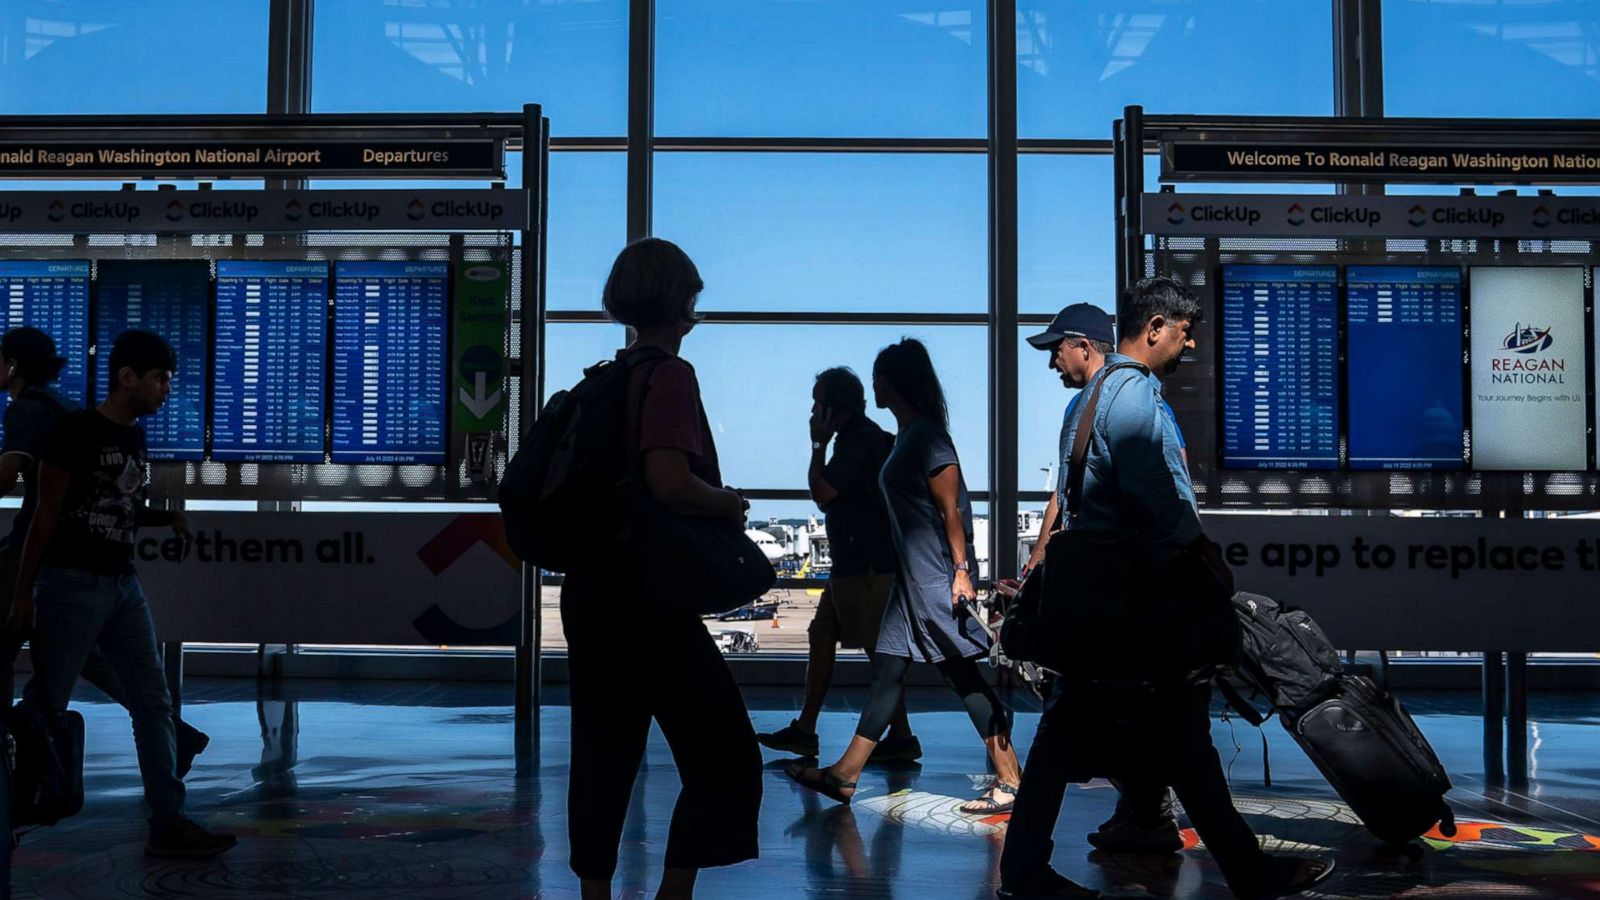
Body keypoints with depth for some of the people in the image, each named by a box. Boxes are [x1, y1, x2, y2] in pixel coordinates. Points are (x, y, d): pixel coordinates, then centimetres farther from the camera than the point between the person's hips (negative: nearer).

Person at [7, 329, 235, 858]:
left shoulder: (135, 438, 11)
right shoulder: (76, 429, -11)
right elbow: (47, 512, -11)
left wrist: (166, 518, 2)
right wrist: (23, 592, -12)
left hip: (123, 584, 8)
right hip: (72, 584, -8)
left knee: (154, 702, 3)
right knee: (44, 705, 1)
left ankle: (168, 826, 5)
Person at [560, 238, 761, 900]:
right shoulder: (669, 374, -12)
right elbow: (669, 481, -26)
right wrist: (730, 504, -8)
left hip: (589, 590, 9)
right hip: (650, 595, -8)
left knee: (603, 754, 15)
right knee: (725, 758, 0)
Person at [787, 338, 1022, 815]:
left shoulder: (926, 435, -13)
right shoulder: (906, 435, 15)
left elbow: (951, 508, -17)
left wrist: (961, 570, -20)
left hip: (938, 575, -10)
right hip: (912, 576, 10)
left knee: (963, 674, -6)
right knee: (888, 669, 9)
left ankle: (1010, 781, 1)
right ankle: (844, 775, 13)